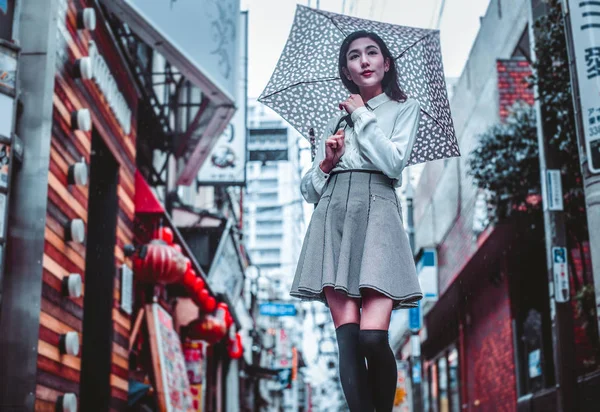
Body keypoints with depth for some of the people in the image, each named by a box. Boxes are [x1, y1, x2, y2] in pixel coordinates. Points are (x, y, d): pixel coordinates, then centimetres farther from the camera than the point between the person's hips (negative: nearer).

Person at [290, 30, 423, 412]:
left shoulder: (404, 108, 17)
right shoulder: (338, 118, 25)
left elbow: (393, 163, -3)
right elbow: (309, 188, 22)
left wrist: (361, 115, 6)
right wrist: (326, 162, 2)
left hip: (376, 212, -3)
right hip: (332, 215, 3)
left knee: (373, 337, -18)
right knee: (348, 337, -9)